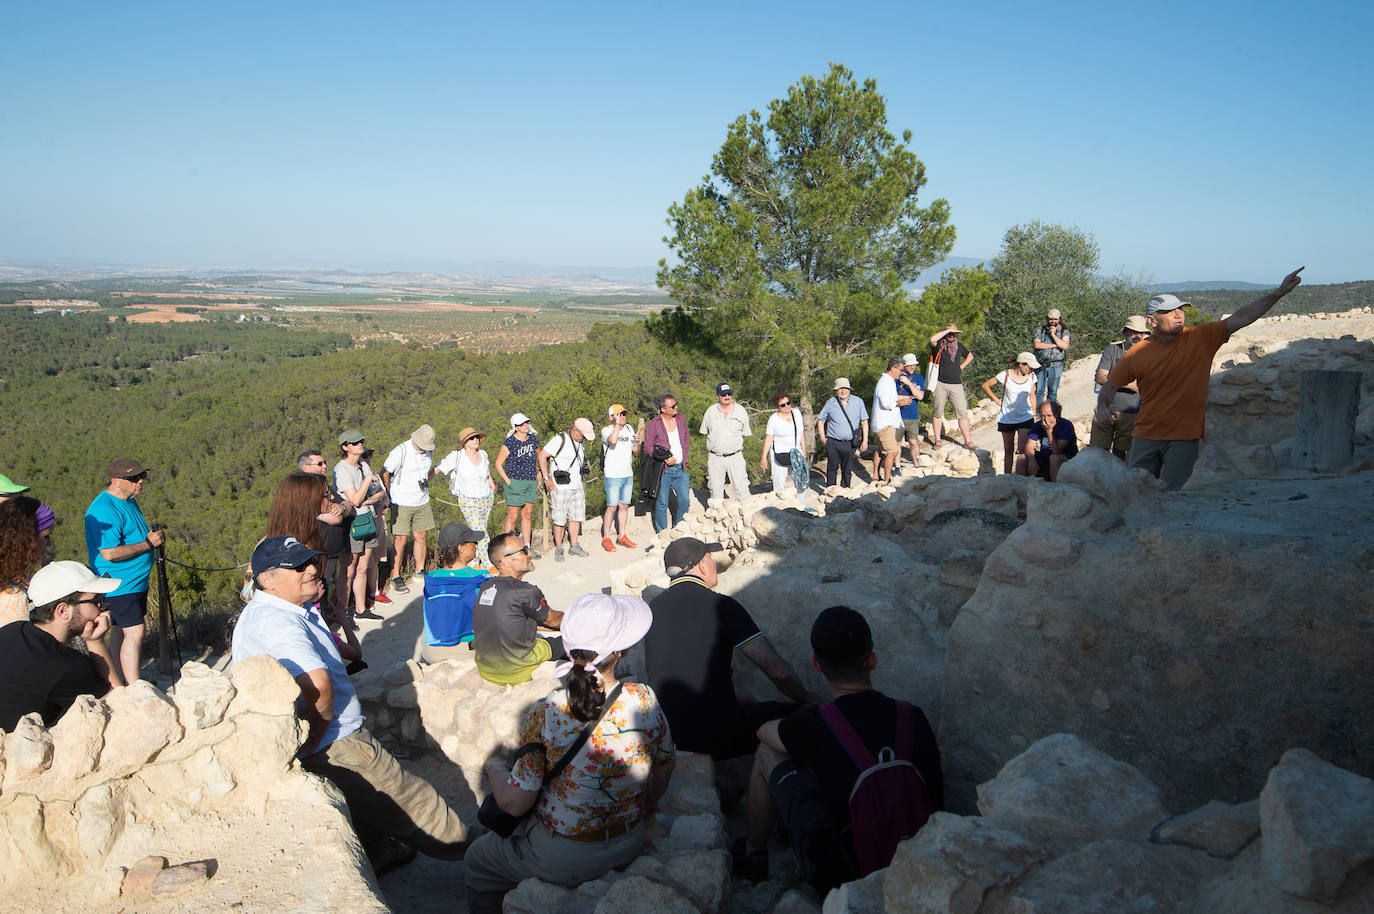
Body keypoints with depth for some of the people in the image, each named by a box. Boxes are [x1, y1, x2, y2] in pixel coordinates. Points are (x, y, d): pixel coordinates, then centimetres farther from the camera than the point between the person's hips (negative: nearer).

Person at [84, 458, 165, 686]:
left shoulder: (129, 501, 11)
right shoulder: (104, 510, -21)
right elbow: (109, 553, -26)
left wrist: (154, 537, 5)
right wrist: (148, 543, -19)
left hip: (136, 582, 10)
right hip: (119, 585, -10)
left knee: (122, 630, 16)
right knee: (134, 633, -12)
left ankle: (124, 680, 25)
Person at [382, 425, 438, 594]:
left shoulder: (430, 451, 2)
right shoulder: (400, 451, -17)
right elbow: (384, 473, -10)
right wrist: (391, 496, -5)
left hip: (422, 503, 5)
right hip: (402, 504, -5)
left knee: (421, 537, 10)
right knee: (401, 540, -5)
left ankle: (420, 572, 24)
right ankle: (396, 577, 4)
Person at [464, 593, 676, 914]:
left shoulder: (545, 713, -27)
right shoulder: (645, 700, -18)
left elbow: (514, 803, -20)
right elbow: (662, 774, -1)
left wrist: (495, 768, 2)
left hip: (564, 860, -4)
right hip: (631, 846, 5)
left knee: (478, 858, 26)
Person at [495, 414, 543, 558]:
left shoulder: (534, 439, 5)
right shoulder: (509, 443, -12)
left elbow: (539, 456, 24)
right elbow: (498, 464, -6)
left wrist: (540, 473, 15)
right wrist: (508, 482, -11)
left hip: (531, 483, 6)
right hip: (515, 482, -6)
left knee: (527, 515, 11)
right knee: (512, 517, -2)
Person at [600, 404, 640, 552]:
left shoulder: (629, 429, 11)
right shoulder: (606, 431, -7)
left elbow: (636, 452, 14)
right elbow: (613, 440, -31)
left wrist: (637, 442, -7)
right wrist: (617, 424, -22)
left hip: (628, 475, 6)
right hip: (613, 476, -6)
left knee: (624, 506, 10)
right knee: (612, 507, -5)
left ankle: (622, 536, 20)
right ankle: (606, 538, 6)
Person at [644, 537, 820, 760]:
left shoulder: (653, 607, 5)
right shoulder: (722, 606, -11)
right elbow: (778, 671, -11)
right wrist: (808, 700, 8)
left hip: (662, 735, 6)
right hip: (716, 738, -6)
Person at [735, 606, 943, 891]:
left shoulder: (811, 726, -20)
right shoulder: (914, 718, -11)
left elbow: (764, 731, 4)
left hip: (838, 878, -4)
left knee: (768, 753, 10)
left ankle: (754, 855, 29)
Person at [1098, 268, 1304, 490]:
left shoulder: (1201, 338, 0)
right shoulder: (1138, 353, -1)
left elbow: (1240, 318, -3)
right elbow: (1111, 385, 8)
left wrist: (1279, 293, -9)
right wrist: (1103, 405, -12)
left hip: (1185, 438, -1)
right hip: (1146, 437, 1)